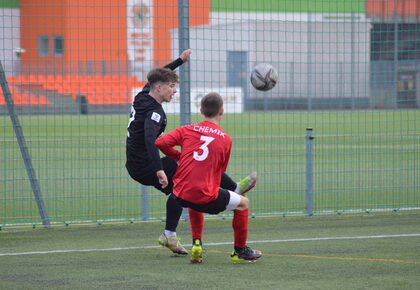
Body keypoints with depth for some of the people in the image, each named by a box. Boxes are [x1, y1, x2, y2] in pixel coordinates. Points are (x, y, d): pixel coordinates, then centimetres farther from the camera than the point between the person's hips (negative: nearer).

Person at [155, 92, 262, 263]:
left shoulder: (188, 130, 6)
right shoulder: (226, 139, 4)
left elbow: (160, 143, -3)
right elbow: (220, 171, 12)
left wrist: (179, 156, 13)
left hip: (181, 196, 4)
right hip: (205, 197, -4)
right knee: (243, 203, 20)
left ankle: (196, 244, 30)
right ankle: (240, 251, 28)